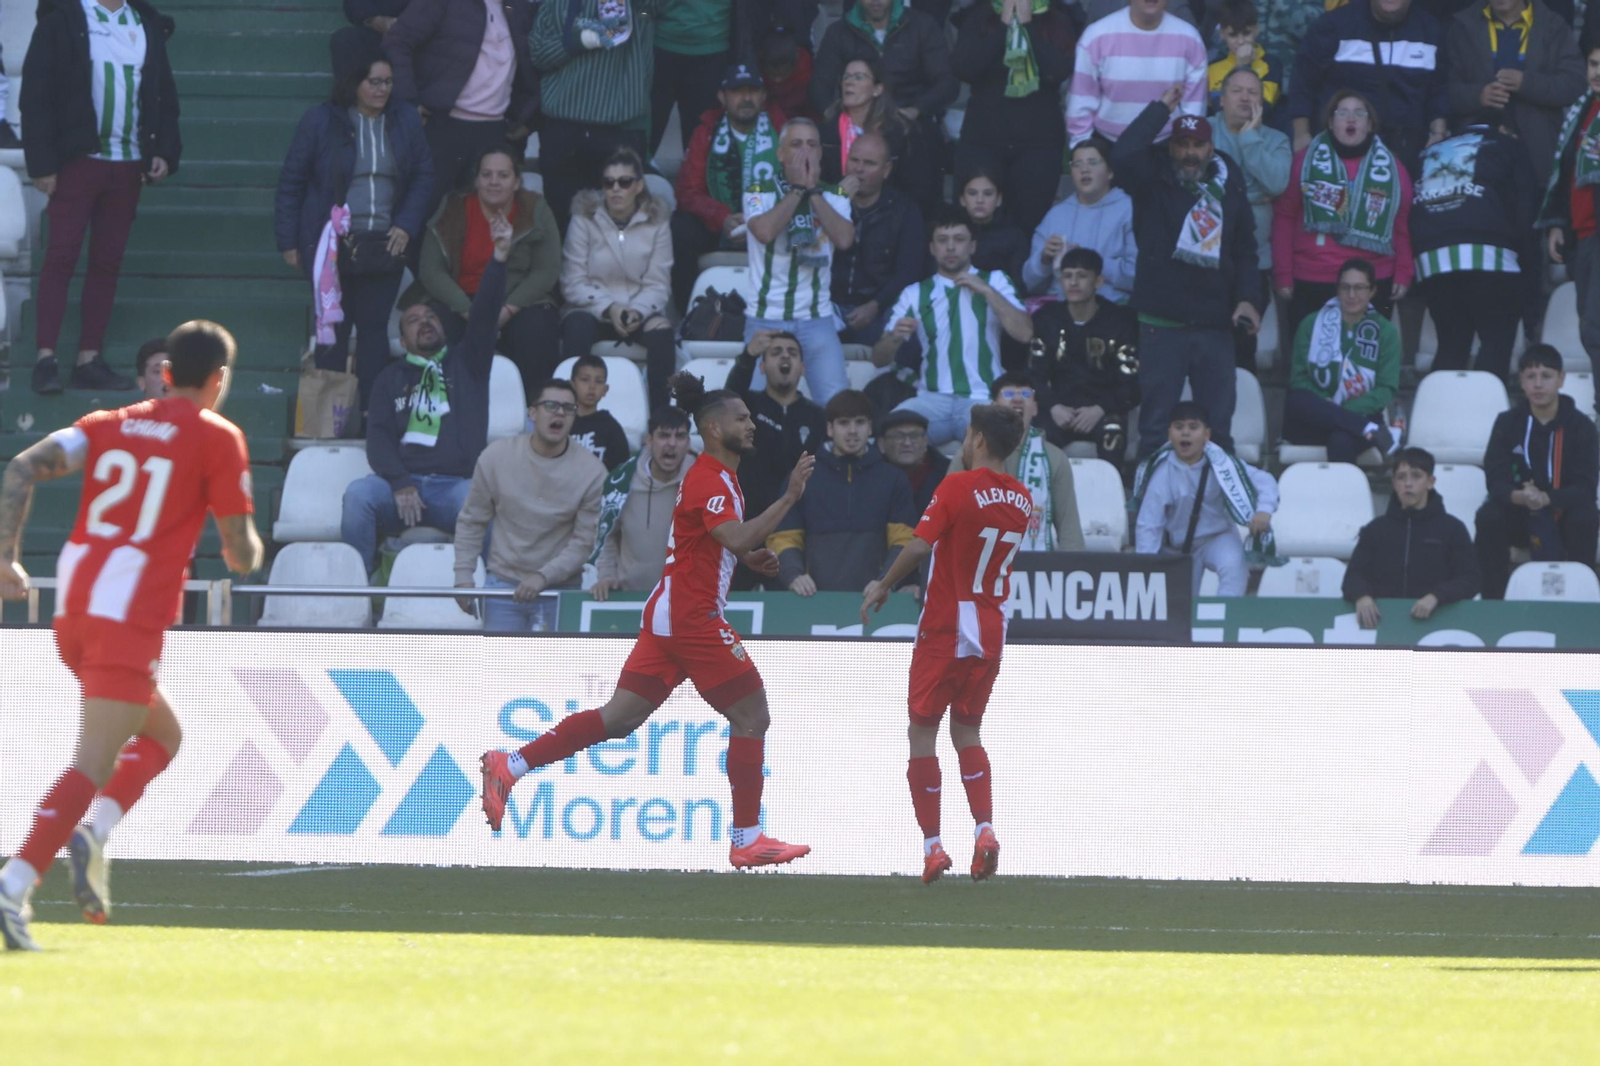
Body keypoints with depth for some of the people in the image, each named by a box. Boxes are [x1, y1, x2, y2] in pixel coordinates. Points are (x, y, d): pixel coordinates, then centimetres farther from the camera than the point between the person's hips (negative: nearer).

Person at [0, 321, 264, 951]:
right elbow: (243, 556, 1)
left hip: (72, 611, 7)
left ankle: (95, 831, 4)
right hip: (131, 620, -7)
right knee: (92, 765, -12)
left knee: (161, 734, 24)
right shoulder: (218, 438, 3)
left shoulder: (108, 425, 17)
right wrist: (248, 549, 24)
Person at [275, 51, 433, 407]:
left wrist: (407, 226, -1)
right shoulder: (320, 121, -3)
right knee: (333, 329, 2)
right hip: (332, 244, -2)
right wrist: (288, 241, -1)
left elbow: (424, 175, 12)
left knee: (374, 328, 2)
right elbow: (290, 183, 1)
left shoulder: (406, 121, 5)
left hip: (384, 245, 2)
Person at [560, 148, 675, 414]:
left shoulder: (656, 223, 2)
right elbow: (573, 283, -6)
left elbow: (657, 284, -2)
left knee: (661, 331, -31)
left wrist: (638, 312, -22)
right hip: (593, 311, -1)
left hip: (639, 314, 1)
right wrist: (608, 308, -21)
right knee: (576, 328, -35)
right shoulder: (584, 219, -2)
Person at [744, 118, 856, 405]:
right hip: (766, 318, -1)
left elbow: (844, 239, -12)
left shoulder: (834, 196, 7)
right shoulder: (759, 193, 1)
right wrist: (797, 189, -11)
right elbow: (765, 231, -20)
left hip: (817, 319, 1)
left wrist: (813, 191, -9)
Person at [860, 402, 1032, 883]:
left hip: (945, 629, -5)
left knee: (922, 731, 4)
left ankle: (932, 845, -1)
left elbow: (920, 545, -19)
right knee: (968, 731, 17)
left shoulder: (958, 487, -14)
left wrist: (883, 586, -6)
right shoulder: (1021, 499, 5)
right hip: (992, 630, 5)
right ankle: (984, 829, -1)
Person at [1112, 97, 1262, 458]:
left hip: (1216, 325, 3)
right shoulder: (1155, 180, 0)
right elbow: (1124, 154, -21)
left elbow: (1245, 249, 13)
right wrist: (1162, 109, -12)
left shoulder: (1227, 185, 9)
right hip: (1162, 323, -3)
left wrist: (1247, 298, -1)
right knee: (1156, 421, 2)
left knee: (1218, 423, 8)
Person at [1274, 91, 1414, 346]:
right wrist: (1283, 274, -2)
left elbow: (1402, 226, 9)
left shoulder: (1391, 169, 7)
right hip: (1310, 285, -1)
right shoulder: (1305, 161, 3)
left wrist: (1404, 273, 0)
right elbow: (1285, 218, 3)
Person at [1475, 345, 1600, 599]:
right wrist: (1519, 497, -35)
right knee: (1489, 516, -30)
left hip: (1564, 515, -1)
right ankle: (1493, 601, -20)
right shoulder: (1507, 423, -4)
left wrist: (1546, 498, -36)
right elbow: (1496, 480, -10)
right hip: (1520, 518, 1)